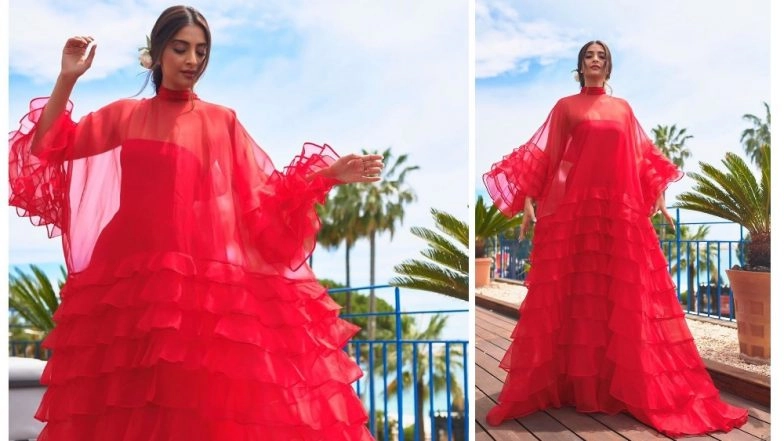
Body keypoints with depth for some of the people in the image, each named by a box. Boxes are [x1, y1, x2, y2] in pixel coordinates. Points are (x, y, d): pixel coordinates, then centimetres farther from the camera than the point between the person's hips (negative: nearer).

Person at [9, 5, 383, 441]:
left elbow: (263, 195, 7)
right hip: (129, 272, 2)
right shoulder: (124, 115, 16)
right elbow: (48, 150, 10)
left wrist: (328, 173, -3)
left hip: (204, 274, -1)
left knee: (206, 396, -9)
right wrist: (66, 79, 0)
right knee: (123, 403, 2)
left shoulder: (222, 122, 12)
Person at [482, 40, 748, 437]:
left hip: (621, 209, 3)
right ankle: (568, 381, 7)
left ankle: (624, 382, 11)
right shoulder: (565, 106, 8)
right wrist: (528, 201, -5)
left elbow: (642, 156, 18)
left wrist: (658, 197, 12)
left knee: (626, 297, 1)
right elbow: (546, 157, 3)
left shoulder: (623, 108, 17)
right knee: (573, 294, -2)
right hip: (572, 207, -3)